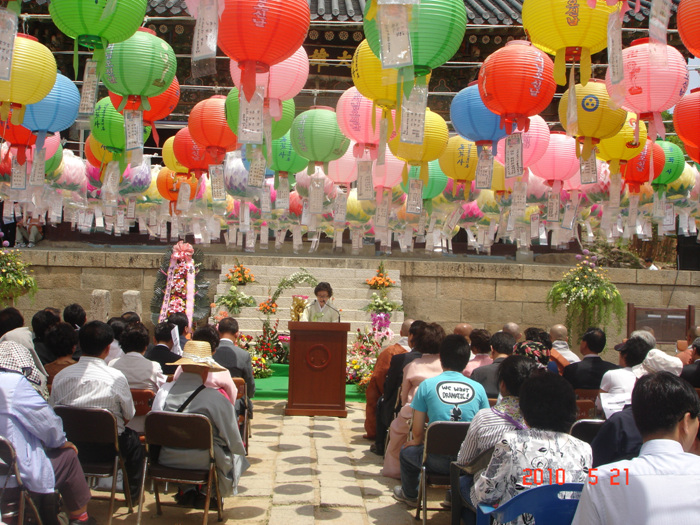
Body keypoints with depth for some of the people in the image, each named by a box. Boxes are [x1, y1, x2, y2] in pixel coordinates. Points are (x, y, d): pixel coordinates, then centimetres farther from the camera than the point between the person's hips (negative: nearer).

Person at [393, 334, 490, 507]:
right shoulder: (478, 388, -1)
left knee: (407, 451, 29)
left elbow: (418, 432, -3)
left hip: (438, 461, -2)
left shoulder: (427, 385, -6)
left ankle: (410, 495, 52)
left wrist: (417, 441, 21)